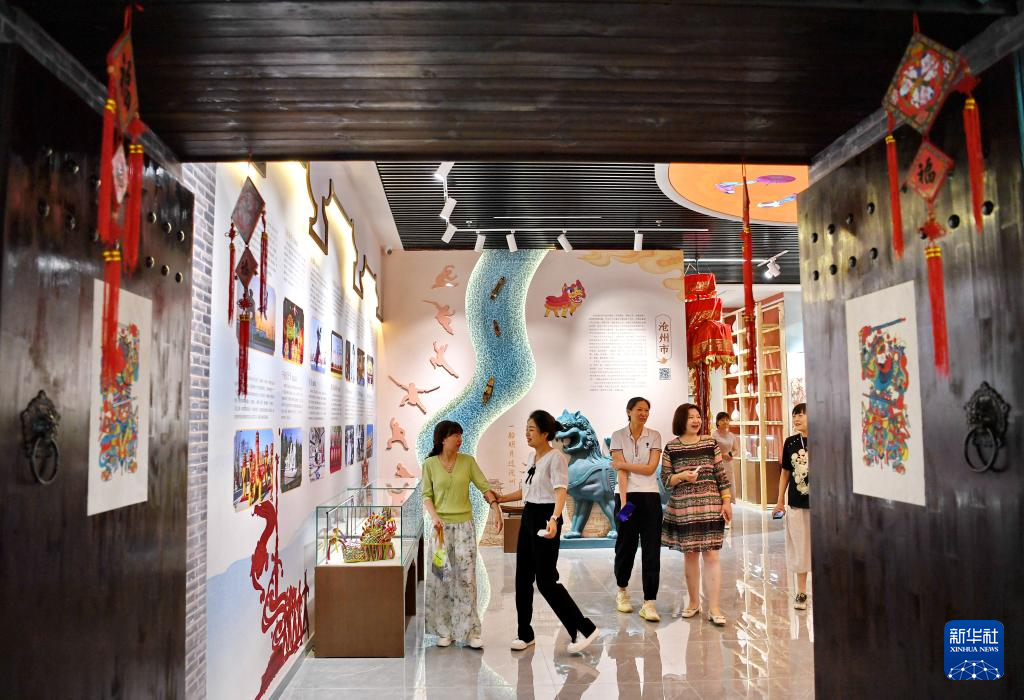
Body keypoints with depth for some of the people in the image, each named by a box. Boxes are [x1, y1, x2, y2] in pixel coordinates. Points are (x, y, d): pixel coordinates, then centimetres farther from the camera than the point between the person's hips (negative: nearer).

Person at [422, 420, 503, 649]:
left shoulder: (468, 461, 1)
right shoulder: (430, 464, -1)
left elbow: (484, 486, -4)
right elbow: (426, 495, 0)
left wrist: (495, 509, -18)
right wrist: (434, 517, -16)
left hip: (464, 527, 1)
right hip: (442, 527, 0)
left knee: (466, 578, 0)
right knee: (441, 578, 4)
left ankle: (469, 632, 8)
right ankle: (444, 631, 18)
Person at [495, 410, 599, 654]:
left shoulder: (556, 457, -14)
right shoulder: (533, 456, 11)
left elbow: (560, 491, -26)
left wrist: (554, 519, -41)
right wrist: (500, 499, 22)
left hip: (545, 517, -9)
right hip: (529, 515, 9)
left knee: (546, 580, -7)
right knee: (523, 577, 11)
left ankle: (584, 629, 4)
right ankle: (525, 633, 23)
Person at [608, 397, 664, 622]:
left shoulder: (654, 436, 3)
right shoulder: (618, 436, 1)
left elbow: (650, 468, -6)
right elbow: (621, 471, -8)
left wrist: (623, 464, -7)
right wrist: (623, 501, -16)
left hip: (650, 497, 1)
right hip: (627, 495, 0)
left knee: (652, 549, -4)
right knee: (626, 545, 8)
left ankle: (649, 603, -2)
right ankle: (622, 591, 31)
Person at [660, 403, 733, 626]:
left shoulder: (711, 443, 4)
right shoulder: (671, 448, 2)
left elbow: (721, 474, 5)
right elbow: (665, 480, 3)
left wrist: (727, 501, 0)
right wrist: (682, 476, -15)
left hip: (710, 507, 0)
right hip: (682, 508, 1)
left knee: (711, 555, -4)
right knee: (690, 555, 10)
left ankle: (714, 608, 1)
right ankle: (693, 602, 26)